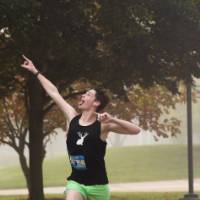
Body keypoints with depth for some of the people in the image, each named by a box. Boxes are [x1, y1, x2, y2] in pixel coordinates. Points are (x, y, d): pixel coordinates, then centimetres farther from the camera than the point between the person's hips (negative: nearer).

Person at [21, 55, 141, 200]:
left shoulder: (103, 124, -9)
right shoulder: (73, 117, 3)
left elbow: (136, 130, -17)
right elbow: (54, 93, 10)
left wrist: (112, 120, -28)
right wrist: (35, 71, 17)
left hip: (97, 184, -2)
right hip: (75, 181, 3)